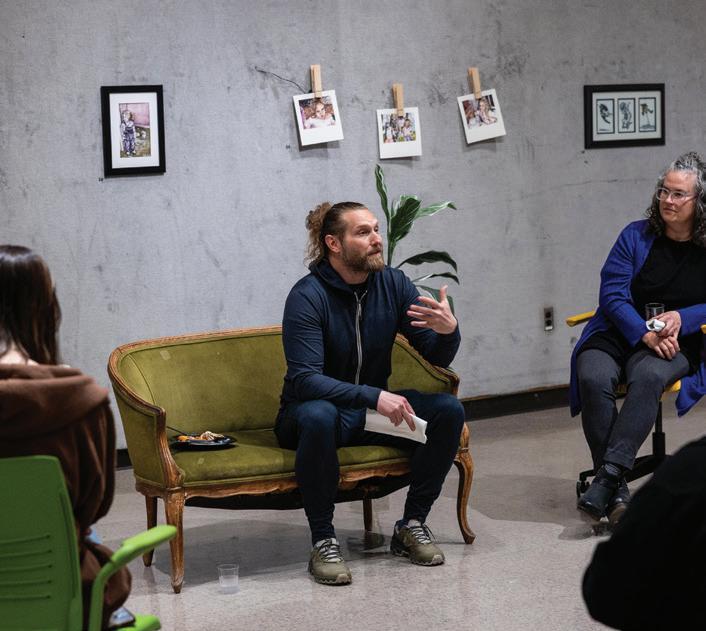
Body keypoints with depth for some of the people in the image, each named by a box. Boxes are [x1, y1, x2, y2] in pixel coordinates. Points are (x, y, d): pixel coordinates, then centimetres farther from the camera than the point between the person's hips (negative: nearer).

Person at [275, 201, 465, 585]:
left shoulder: (392, 284, -5)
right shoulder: (307, 297, -19)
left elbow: (437, 358, -4)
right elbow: (304, 379, -29)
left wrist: (448, 330, -28)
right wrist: (373, 396, -40)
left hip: (373, 409, 5)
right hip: (317, 409, -5)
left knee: (448, 410, -18)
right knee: (318, 416, -40)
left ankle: (412, 525, -5)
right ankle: (323, 541, -25)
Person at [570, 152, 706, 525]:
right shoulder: (637, 236, 7)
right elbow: (612, 293, -1)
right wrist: (645, 334, -16)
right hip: (620, 334, 2)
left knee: (648, 377, -37)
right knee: (594, 378, -31)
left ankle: (608, 476, -40)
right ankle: (616, 491, -30)